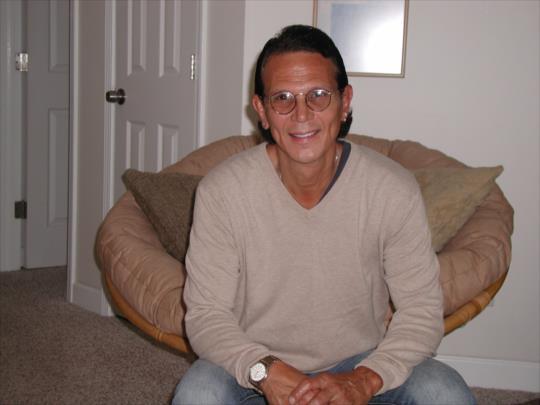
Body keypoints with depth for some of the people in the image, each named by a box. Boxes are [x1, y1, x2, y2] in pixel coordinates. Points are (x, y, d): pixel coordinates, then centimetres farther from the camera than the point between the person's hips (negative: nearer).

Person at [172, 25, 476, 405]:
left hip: (361, 364, 1)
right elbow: (206, 313, -10)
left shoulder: (394, 189, -13)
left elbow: (422, 309, -8)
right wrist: (265, 370, -29)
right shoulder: (221, 191, -14)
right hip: (257, 369, -1)